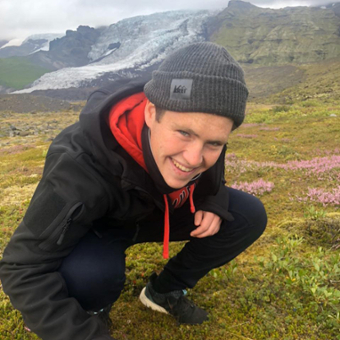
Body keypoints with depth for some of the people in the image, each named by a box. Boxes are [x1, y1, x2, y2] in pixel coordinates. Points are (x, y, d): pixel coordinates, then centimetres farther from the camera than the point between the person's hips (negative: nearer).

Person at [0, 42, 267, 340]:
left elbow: (210, 177, 1)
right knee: (89, 274, -38)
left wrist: (212, 202, -20)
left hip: (162, 210, 5)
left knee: (249, 216, -11)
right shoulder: (83, 165, -40)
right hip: (100, 225, -4)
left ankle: (164, 291, 8)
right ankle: (93, 311, 1)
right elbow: (24, 269, -35)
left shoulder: (203, 129, -23)